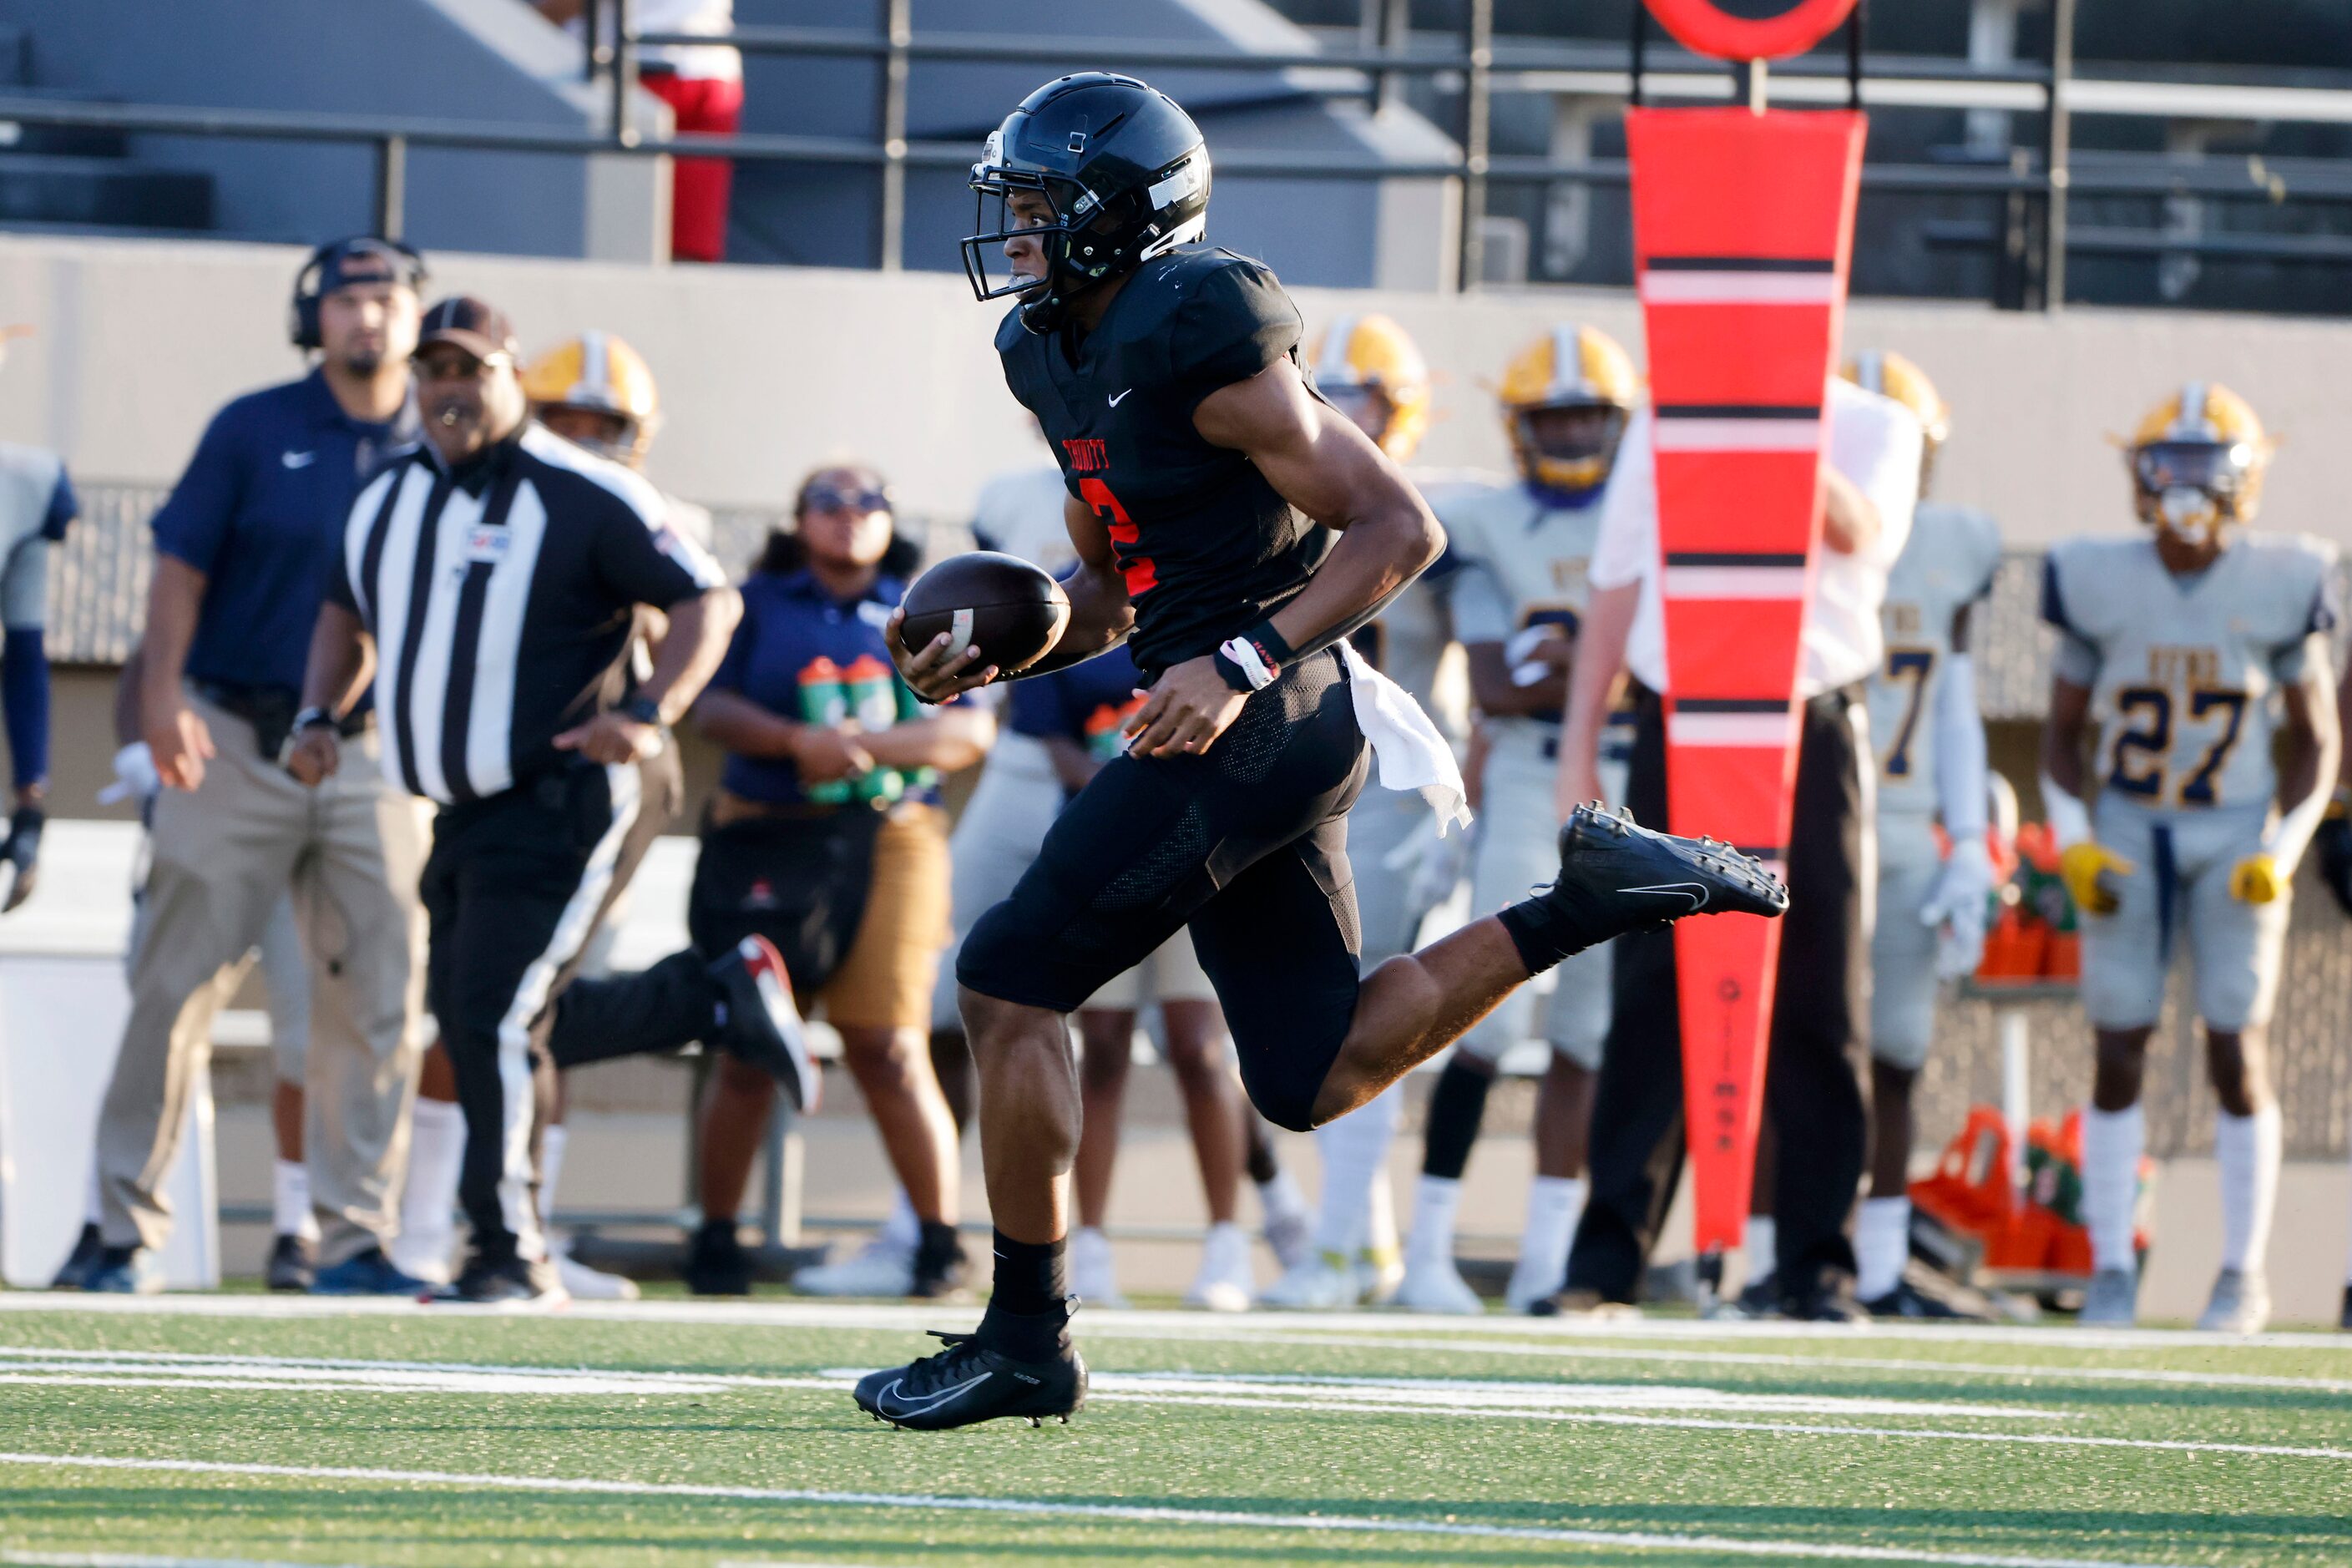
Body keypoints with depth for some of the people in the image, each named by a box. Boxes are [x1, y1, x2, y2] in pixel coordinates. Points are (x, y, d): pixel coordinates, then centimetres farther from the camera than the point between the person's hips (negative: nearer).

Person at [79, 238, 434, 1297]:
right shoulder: (253, 432, 1)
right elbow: (183, 567, -1)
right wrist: (161, 694, -15)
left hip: (374, 753, 2)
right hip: (235, 740, -2)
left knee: (379, 1003, -1)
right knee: (175, 983, -2)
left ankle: (354, 1238, 5)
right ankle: (128, 1227, 4)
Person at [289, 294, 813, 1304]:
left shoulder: (582, 498, -12)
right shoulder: (387, 501, 10)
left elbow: (709, 601, -11)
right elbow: (348, 615, 26)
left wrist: (650, 716, -24)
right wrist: (319, 715, 9)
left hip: (564, 811, -8)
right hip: (463, 813, 9)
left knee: (496, 1022, -14)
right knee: (471, 1024, 10)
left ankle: (509, 1251, -2)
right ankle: (718, 999, 24)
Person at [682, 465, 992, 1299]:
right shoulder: (757, 604, 12)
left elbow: (972, 731, 5)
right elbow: (714, 707, 0)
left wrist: (864, 744, -11)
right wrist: (798, 740, -17)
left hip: (888, 845, 0)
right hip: (768, 844, 0)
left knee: (888, 1049, -8)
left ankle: (940, 1240, 0)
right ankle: (716, 1238, 8)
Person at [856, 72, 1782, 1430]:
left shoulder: (1199, 343, -16)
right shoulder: (1059, 355, 13)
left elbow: (1400, 529, -16)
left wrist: (1240, 666, -24)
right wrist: (994, 656, 5)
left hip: (1255, 722, -10)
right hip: (1237, 737, 10)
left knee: (1010, 982, -8)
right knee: (1314, 1080, 12)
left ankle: (1026, 1340, -2)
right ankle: (1587, 900, 14)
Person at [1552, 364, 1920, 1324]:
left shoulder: (1872, 428, 3)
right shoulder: (1662, 426, 11)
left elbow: (1854, 532, -18)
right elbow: (1614, 595, 14)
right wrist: (1580, 743, 10)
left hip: (1811, 735, -2)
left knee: (1817, 1004, 0)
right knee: (1652, 997, -1)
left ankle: (1816, 1262, 5)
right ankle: (1609, 1254, 0)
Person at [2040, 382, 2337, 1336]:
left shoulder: (2279, 588, -6)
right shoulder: (2101, 586, -4)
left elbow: (2316, 740, 2)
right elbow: (2062, 732, 5)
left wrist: (2281, 853, -10)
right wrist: (2073, 845, -8)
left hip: (2236, 839, -1)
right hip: (2128, 834, 1)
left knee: (2237, 1052, -3)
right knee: (2119, 1050, -1)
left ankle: (2243, 1273, 6)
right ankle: (2110, 1270, 6)